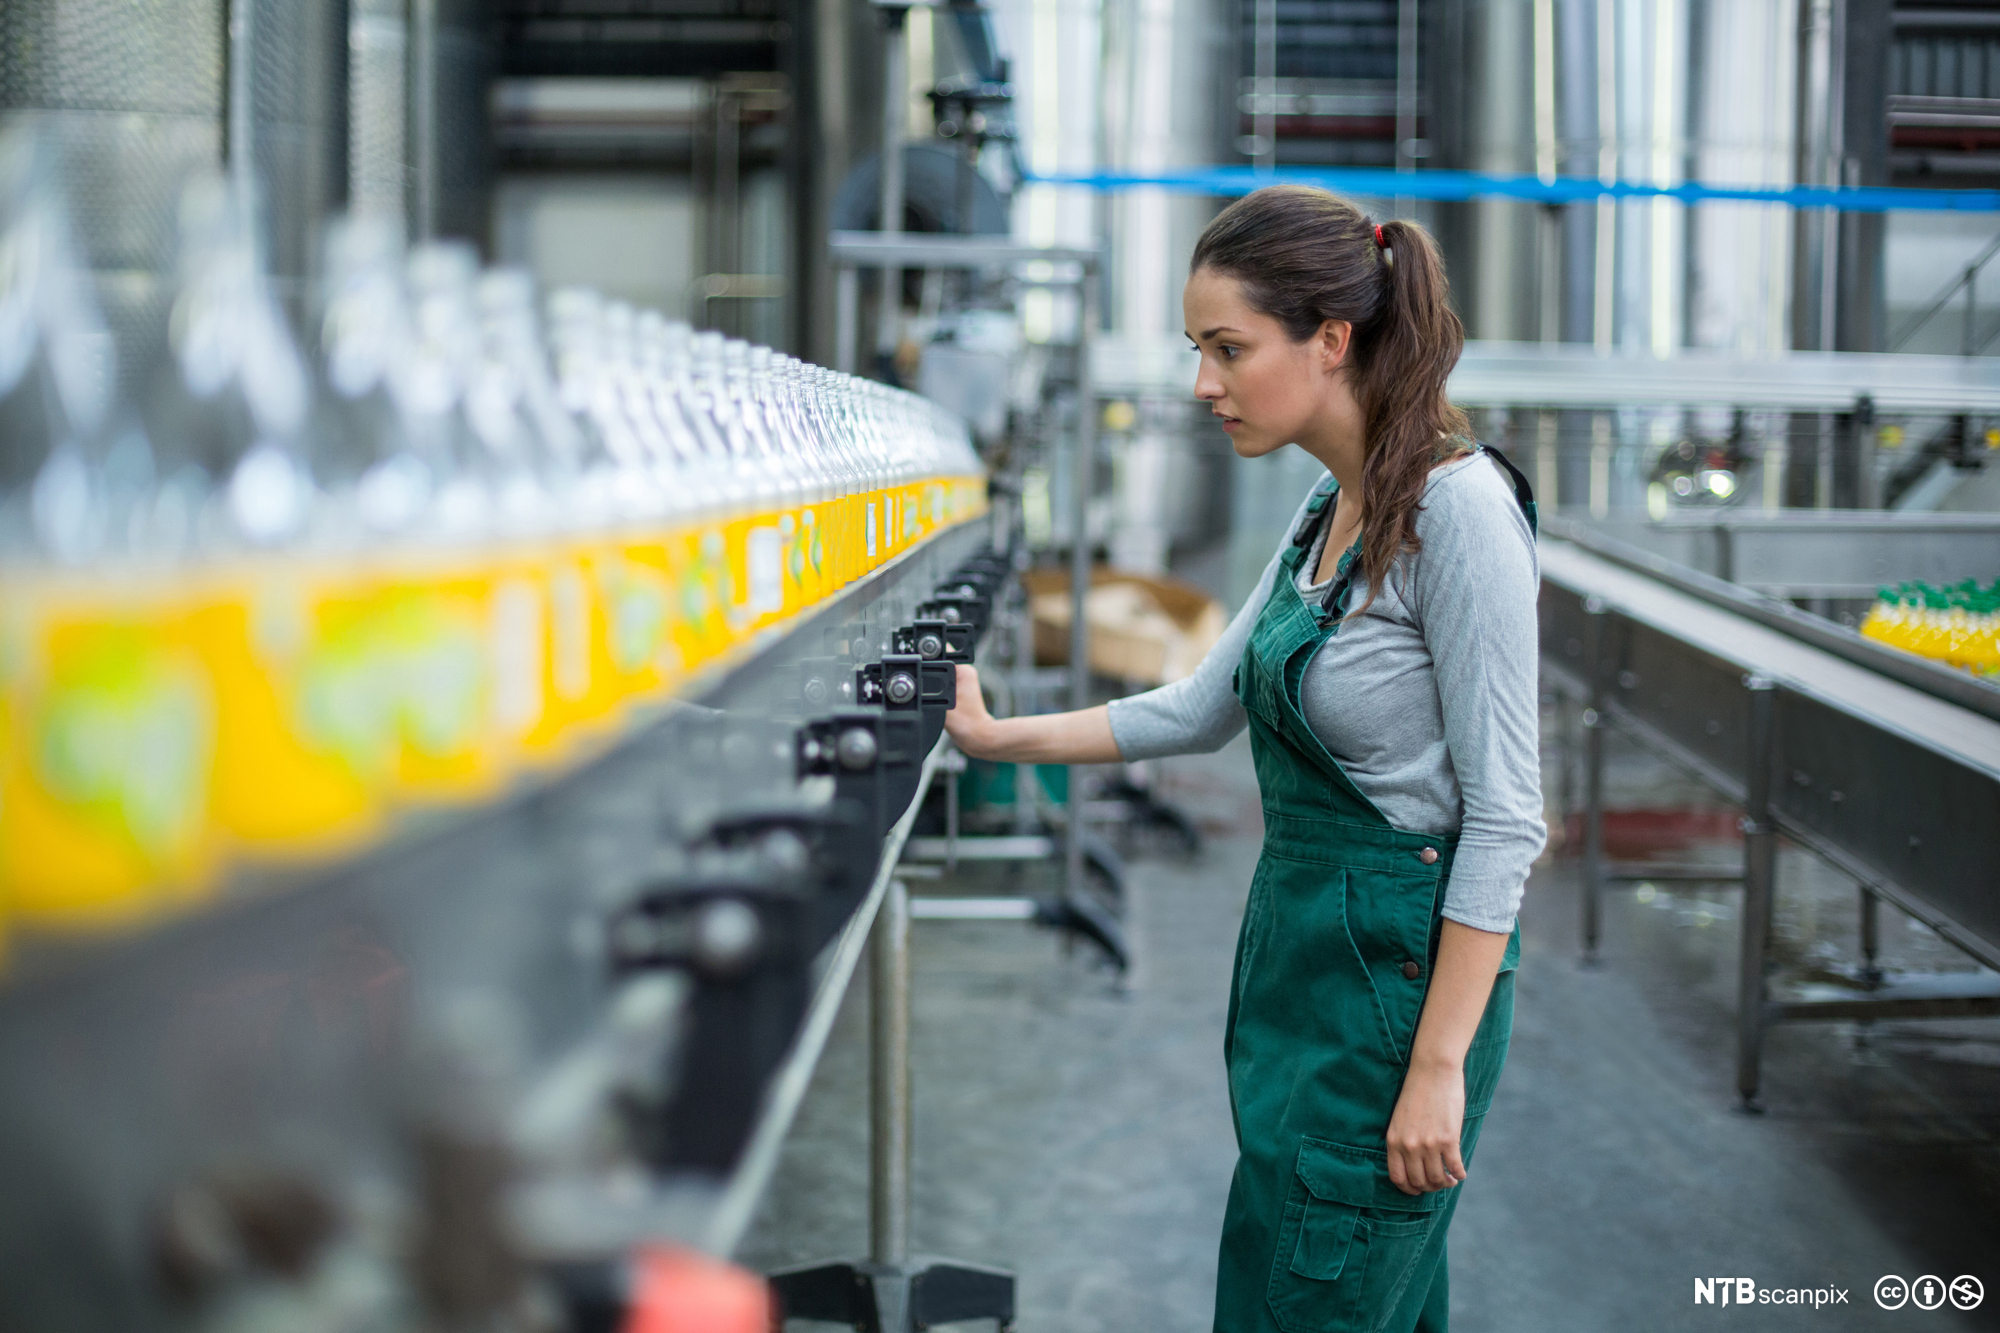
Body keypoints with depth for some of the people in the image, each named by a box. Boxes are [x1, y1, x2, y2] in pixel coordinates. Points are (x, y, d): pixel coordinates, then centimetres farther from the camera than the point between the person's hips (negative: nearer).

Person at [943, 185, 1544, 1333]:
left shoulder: (1458, 508, -18)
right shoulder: (1328, 508, 9)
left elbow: (1505, 815, -19)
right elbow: (1204, 707, 18)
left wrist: (1440, 1067, -20)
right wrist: (995, 737, 17)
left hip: (1401, 970, -9)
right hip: (1300, 942, 9)